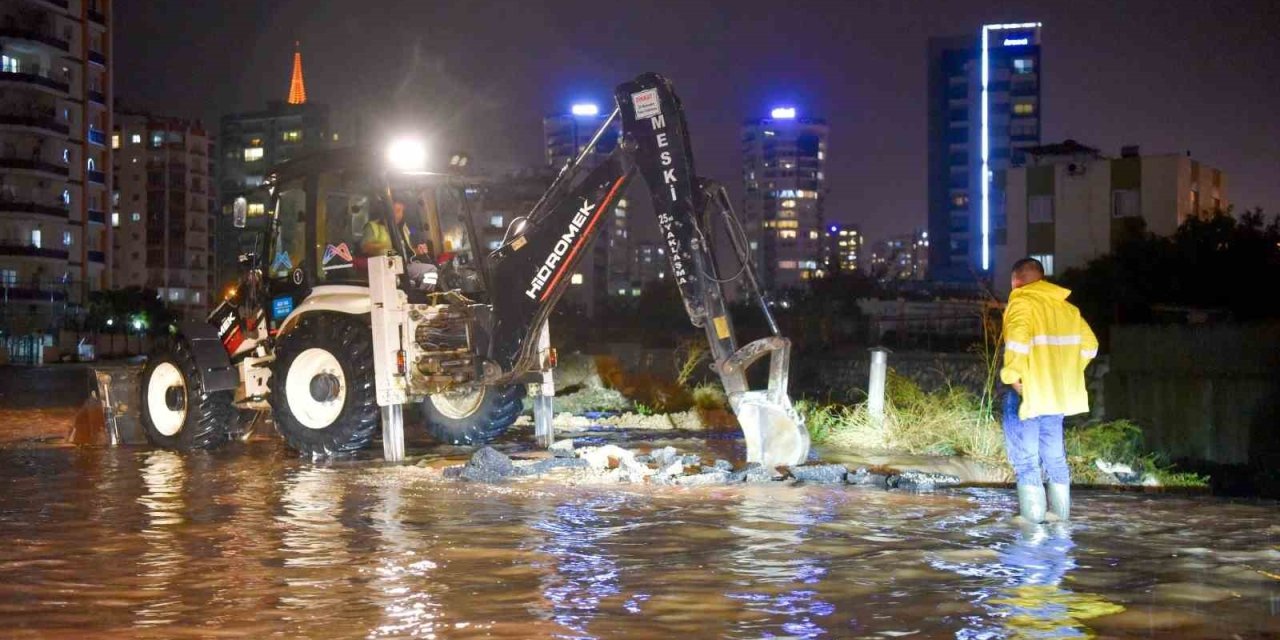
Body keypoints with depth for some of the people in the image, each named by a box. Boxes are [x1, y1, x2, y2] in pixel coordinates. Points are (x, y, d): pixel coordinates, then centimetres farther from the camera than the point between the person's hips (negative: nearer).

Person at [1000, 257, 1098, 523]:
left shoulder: (1021, 304, -10)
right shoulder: (1066, 307, 12)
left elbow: (1017, 341, -27)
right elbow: (1089, 345, 15)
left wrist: (1012, 375, -17)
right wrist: (1067, 372, 16)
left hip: (1029, 392, -7)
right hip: (1059, 392, 7)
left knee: (1025, 454, 2)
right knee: (1054, 453, 17)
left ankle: (1032, 515, 1)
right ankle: (1061, 512, 21)